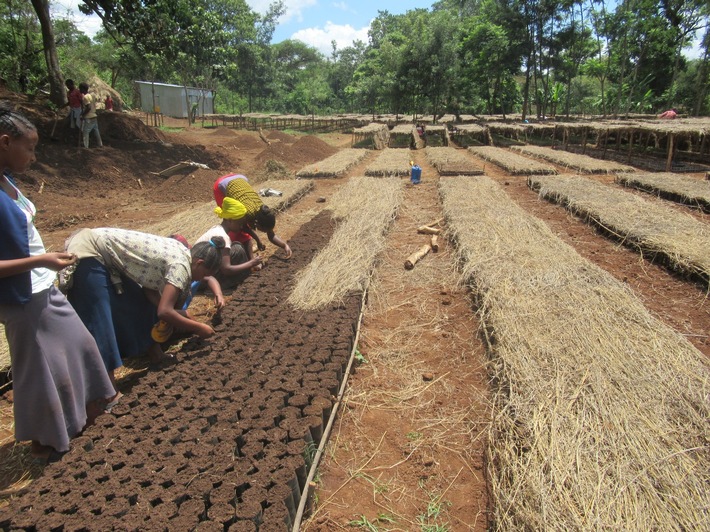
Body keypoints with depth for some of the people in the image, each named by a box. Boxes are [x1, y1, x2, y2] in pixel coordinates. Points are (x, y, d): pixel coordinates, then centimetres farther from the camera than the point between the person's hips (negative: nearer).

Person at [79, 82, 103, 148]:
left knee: (85, 132, -3)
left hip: (88, 118, -8)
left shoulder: (85, 97, -15)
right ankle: (100, 144, 20)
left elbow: (88, 108, -24)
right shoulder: (92, 95, 10)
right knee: (96, 131, 14)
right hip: (94, 116, 8)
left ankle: (86, 146, -3)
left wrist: (83, 114, -14)